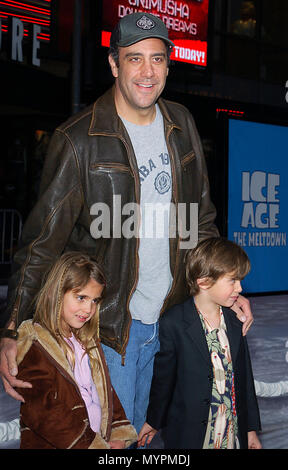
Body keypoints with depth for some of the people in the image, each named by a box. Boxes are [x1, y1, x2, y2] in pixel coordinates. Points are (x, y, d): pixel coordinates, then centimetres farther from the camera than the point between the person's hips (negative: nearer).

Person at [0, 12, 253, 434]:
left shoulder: (181, 125, 4)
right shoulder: (78, 141, -15)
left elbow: (201, 217, 14)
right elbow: (41, 243, -14)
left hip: (169, 320, 5)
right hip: (106, 326, -5)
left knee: (145, 434, 19)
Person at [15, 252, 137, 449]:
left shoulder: (88, 342, 17)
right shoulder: (34, 347, -8)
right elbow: (42, 414, -12)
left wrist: (120, 434, 4)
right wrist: (95, 445, -11)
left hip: (102, 440, 5)